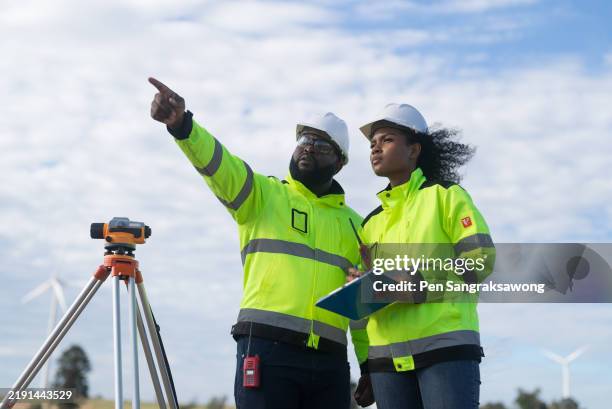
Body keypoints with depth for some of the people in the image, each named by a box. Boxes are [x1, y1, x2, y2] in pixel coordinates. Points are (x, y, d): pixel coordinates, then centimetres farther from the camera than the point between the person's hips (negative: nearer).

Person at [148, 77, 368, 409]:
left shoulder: (351, 223, 21)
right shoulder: (262, 195, 10)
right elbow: (217, 162, -10)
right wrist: (181, 123, -29)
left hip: (330, 362, 4)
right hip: (267, 350, -4)